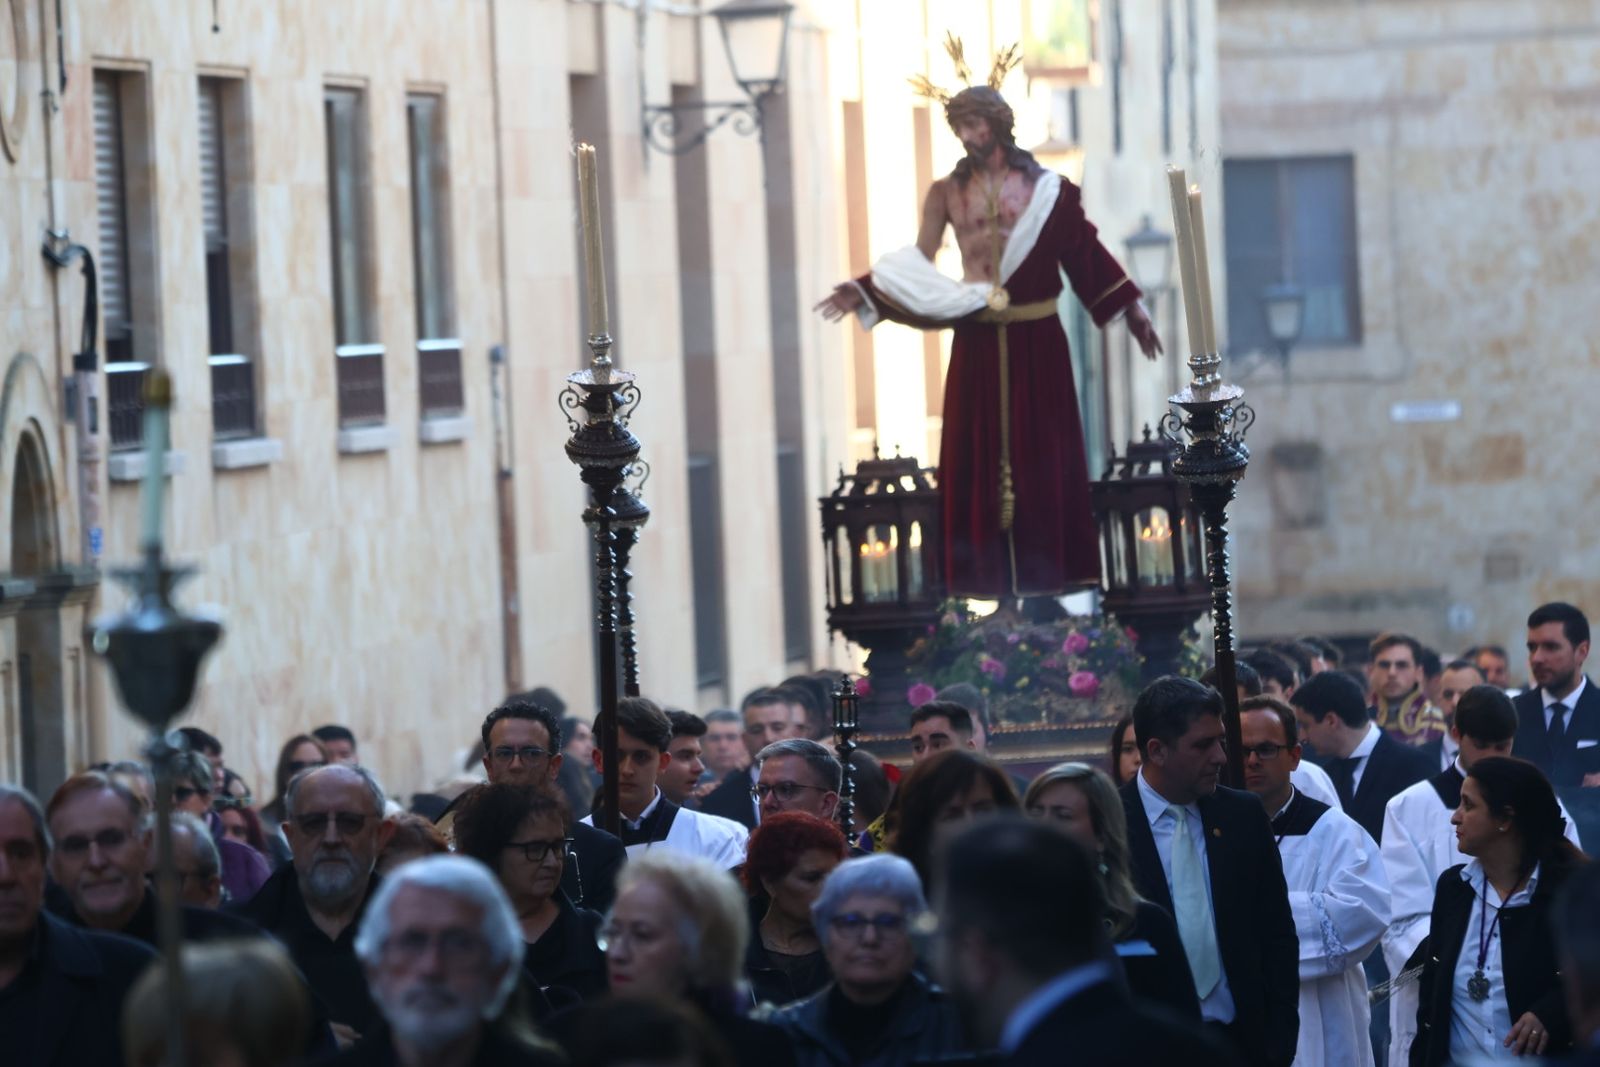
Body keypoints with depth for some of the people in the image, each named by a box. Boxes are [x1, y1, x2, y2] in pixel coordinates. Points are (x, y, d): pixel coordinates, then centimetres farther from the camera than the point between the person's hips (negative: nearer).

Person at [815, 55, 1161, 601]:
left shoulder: (1044, 188, 3)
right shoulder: (947, 192, 4)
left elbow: (1086, 251, 8)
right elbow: (919, 264, 3)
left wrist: (1129, 308, 9)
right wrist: (864, 292, -9)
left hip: (1036, 340, -1)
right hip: (978, 344, 1)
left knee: (1042, 448, 1)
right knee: (978, 452, -1)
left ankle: (1047, 571, 7)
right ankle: (989, 572, 3)